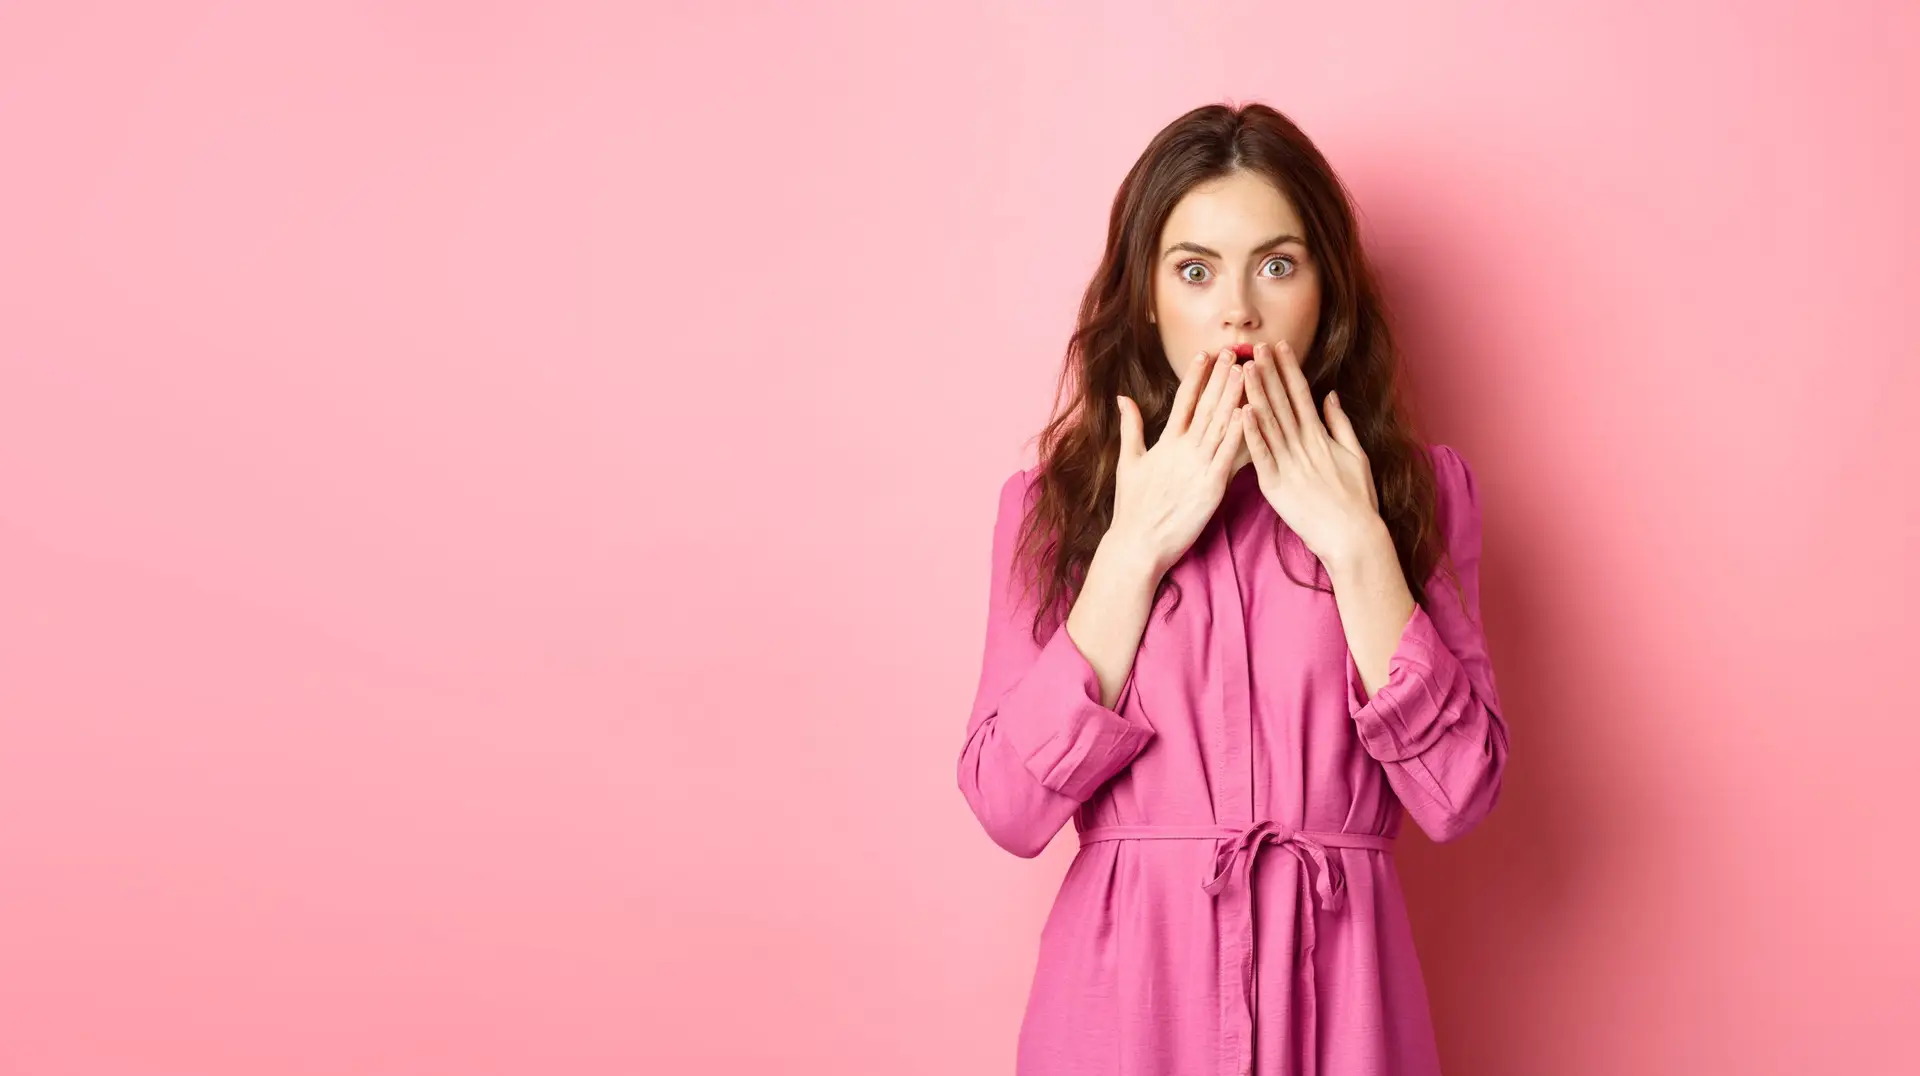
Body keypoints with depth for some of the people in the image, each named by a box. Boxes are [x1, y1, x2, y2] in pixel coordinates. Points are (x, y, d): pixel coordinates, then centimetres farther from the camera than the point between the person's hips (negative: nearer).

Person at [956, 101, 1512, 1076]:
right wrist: (1138, 546, -14)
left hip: (1333, 988, 1)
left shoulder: (1417, 487, 1)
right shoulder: (1054, 499, 0)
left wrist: (1357, 546, -14)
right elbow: (1008, 805, -10)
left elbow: (1456, 795, -8)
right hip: (1123, 987, 0)